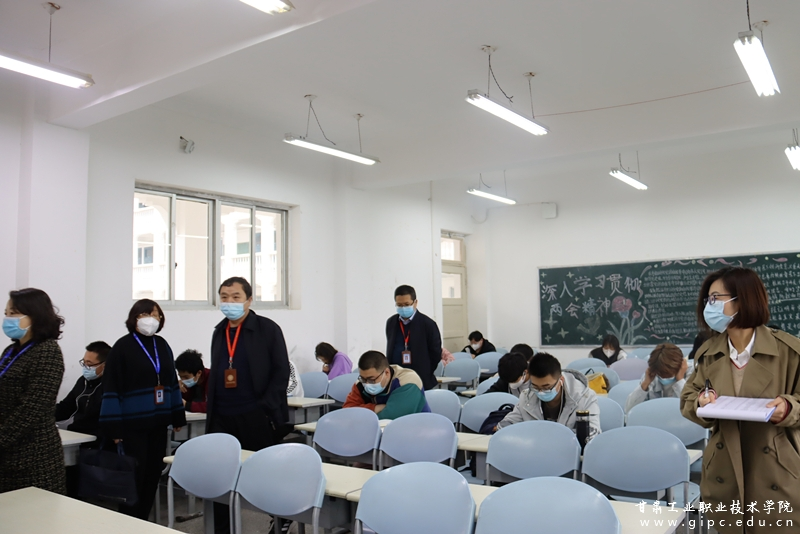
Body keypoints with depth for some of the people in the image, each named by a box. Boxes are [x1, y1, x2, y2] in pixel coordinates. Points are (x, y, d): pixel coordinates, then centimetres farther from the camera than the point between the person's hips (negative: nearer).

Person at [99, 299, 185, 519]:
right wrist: (114, 426, -13)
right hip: (133, 424, -6)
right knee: (134, 476, 0)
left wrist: (178, 416, 13)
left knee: (153, 473, 11)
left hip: (158, 422, 6)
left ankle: (142, 520, 25)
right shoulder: (123, 346, -8)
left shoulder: (162, 345, 9)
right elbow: (111, 388, -10)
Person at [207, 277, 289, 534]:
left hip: (257, 418, -5)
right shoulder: (219, 332, 13)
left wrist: (266, 409, -15)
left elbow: (281, 372, -7)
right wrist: (211, 414, 11)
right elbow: (215, 375, 18)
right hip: (222, 419, 5)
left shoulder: (268, 329, -5)